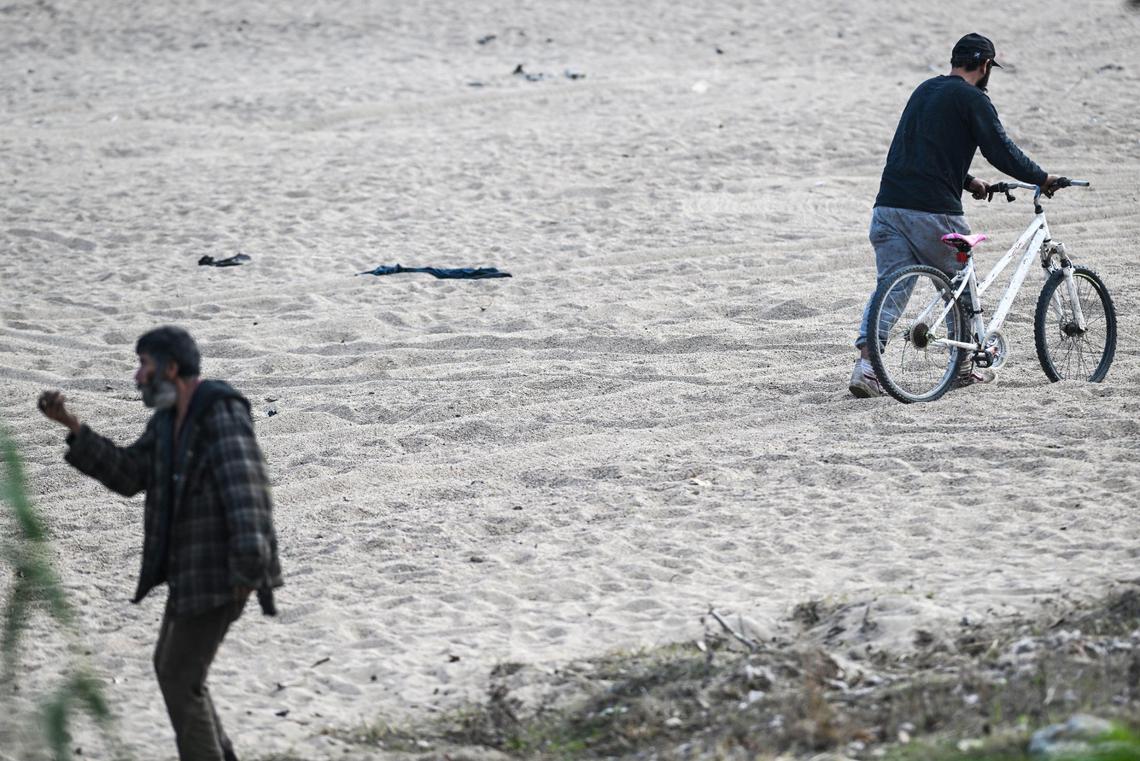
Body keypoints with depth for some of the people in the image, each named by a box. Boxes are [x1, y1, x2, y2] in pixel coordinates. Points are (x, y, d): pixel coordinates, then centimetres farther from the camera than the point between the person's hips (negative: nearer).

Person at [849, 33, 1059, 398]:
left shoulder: (925, 90, 21)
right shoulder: (972, 99, -4)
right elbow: (1001, 150, -8)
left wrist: (967, 181, 33)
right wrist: (1042, 178, 5)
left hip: (889, 204, 6)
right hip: (933, 211, -6)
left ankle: (866, 365, -14)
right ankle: (965, 367, 22)